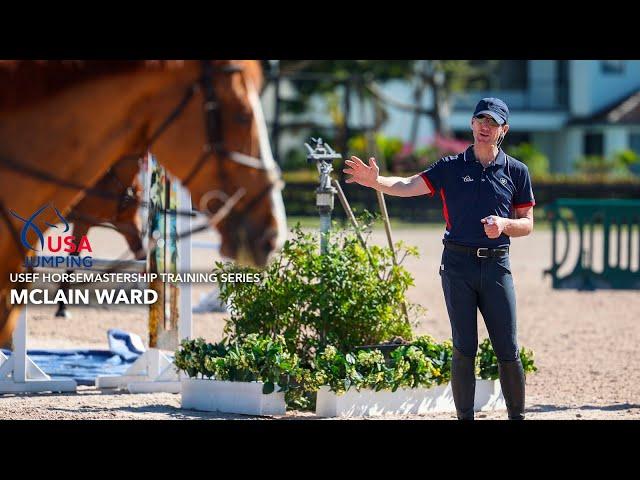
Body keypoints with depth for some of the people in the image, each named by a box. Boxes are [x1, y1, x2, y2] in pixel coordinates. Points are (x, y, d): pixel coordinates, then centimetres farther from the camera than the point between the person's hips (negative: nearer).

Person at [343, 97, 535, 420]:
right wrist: (375, 181, -28)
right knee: (464, 349, 0)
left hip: (497, 266, 1)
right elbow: (408, 186, -9)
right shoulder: (451, 167, 5)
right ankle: (465, 418, 5)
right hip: (458, 264, -1)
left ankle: (517, 416, 10)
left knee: (508, 351, -1)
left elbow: (527, 224, 10)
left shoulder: (516, 172, 8)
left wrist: (503, 224, -12)